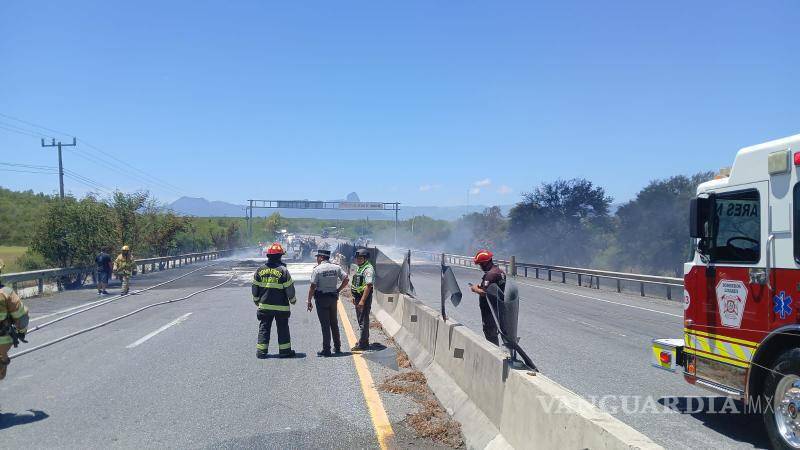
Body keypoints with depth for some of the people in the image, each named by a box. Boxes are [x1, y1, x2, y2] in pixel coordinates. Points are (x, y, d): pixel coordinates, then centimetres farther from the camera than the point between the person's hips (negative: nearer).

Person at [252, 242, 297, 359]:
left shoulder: (260, 270, 1)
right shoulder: (283, 270, -11)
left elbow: (255, 287, 8)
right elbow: (289, 288, -7)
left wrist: (256, 300, 22)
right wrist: (293, 299, 9)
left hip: (264, 305, 3)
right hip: (281, 306, -3)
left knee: (264, 328, 10)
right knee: (283, 328, 8)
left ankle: (261, 351, 9)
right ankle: (285, 351, 12)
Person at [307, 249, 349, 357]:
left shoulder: (317, 269, -11)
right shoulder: (336, 267, 3)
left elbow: (313, 287, -13)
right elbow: (346, 279, 0)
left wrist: (309, 301, -7)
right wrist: (338, 290, 7)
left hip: (321, 298, -5)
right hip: (333, 298, 5)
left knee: (325, 324, -1)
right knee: (334, 323, 16)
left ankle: (326, 350, 0)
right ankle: (337, 347, 22)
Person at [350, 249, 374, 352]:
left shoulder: (368, 269, -17)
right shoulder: (359, 268, 15)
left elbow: (368, 285, -24)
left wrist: (362, 300, -27)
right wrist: (354, 297, 21)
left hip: (365, 297, -10)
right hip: (358, 297, 10)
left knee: (363, 321, -5)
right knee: (361, 320, 17)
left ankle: (362, 344, -1)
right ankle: (364, 341, 28)